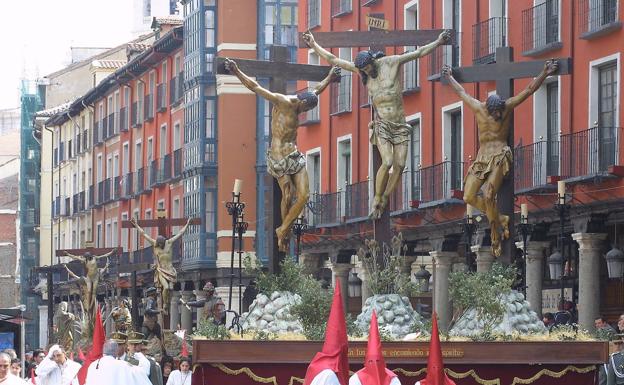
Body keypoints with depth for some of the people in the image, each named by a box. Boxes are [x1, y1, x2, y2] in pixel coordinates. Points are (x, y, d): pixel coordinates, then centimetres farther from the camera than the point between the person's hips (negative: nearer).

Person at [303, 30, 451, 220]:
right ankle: (377, 200, -7)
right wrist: (314, 45, 7)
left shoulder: (391, 62, -1)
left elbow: (419, 52, 3)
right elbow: (333, 60, 7)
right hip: (382, 124, -1)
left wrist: (438, 42, -1)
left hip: (400, 124, 1)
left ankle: (385, 200, 7)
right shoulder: (361, 69, 3)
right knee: (387, 162, -20)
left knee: (400, 164, -7)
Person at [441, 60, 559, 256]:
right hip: (482, 157, 5)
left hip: (500, 157, -5)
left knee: (489, 195, -21)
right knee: (469, 197, -7)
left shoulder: (508, 106, 0)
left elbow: (529, 90, 2)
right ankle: (501, 219, 5)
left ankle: (496, 237, -11)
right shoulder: (478, 108, 6)